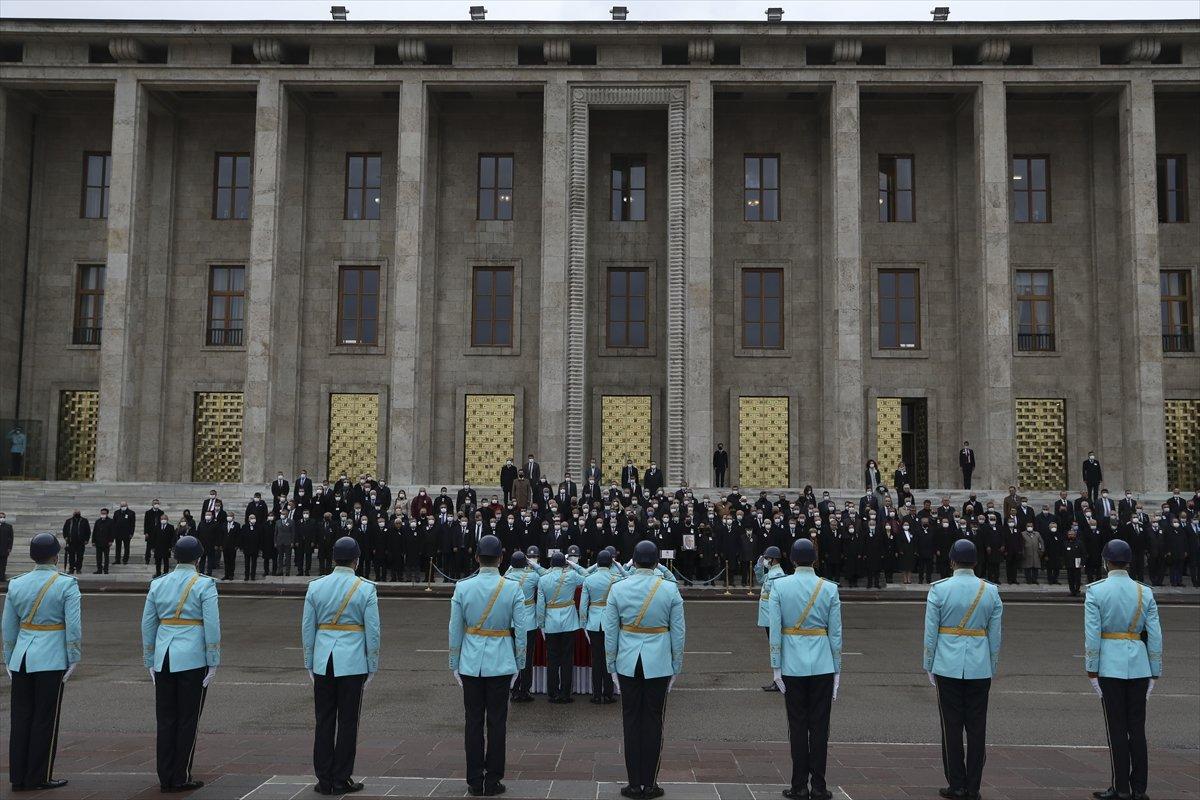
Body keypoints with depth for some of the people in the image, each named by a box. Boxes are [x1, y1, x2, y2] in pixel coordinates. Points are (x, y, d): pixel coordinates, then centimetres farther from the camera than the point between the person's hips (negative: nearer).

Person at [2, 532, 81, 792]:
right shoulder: (67, 585, -9)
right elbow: (74, 626, -12)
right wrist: (74, 660, -4)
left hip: (21, 659, 5)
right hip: (51, 659, -4)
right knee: (45, 719, 4)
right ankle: (39, 778, 10)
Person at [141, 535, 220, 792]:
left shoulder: (157, 584, 7)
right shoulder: (204, 585, -6)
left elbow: (147, 624, 10)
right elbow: (212, 626, -10)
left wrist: (150, 662, 17)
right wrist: (213, 663, -4)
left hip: (163, 658, 4)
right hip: (192, 658, -4)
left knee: (165, 719, 10)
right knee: (188, 720, 4)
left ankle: (165, 778, 15)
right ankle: (181, 778, 8)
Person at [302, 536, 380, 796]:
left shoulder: (315, 587, 2)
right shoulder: (366, 588, -6)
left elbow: (307, 628, 5)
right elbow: (372, 631, -5)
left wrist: (310, 665, 14)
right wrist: (372, 667, 4)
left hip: (323, 662, 3)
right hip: (352, 663, -3)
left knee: (324, 720, 10)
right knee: (347, 721, 5)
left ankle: (324, 780, 14)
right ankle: (341, 780, 11)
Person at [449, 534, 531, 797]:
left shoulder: (462, 587, -5)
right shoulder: (513, 588, -8)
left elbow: (455, 630, -1)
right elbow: (521, 630, -5)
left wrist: (454, 665, 9)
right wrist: (519, 664, 6)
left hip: (470, 663, 1)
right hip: (501, 664, -1)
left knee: (474, 722, 9)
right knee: (496, 722, 7)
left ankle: (475, 782, 15)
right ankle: (492, 781, 13)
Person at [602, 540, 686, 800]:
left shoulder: (618, 588, -5)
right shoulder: (670, 589, -6)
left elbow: (610, 631, -1)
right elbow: (679, 632, -1)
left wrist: (611, 666, 9)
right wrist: (677, 667, 9)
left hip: (628, 663, 1)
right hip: (659, 663, -1)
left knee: (631, 720, 8)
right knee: (653, 721, 7)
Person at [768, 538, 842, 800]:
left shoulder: (779, 586, -5)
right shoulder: (829, 588, -3)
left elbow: (774, 630, -6)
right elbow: (835, 633, 0)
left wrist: (776, 666, 0)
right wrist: (837, 669, 8)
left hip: (792, 666, 0)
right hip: (822, 665, 0)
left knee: (797, 725, 7)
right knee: (819, 725, 6)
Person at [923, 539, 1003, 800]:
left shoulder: (939, 589, -6)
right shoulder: (991, 592, 1)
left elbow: (931, 632, -4)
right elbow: (995, 636, 5)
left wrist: (929, 665, 7)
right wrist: (992, 667, 16)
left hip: (948, 666, -2)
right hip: (980, 668, 2)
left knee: (952, 726, 5)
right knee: (976, 727, 8)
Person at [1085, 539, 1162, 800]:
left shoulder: (1095, 591, -7)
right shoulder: (1145, 592, 2)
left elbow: (1092, 634, -9)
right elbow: (1155, 635, 2)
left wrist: (1091, 669, -3)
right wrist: (1155, 671, 9)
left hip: (1110, 665, -3)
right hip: (1139, 665, 3)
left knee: (1117, 728, 2)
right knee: (1137, 727, 9)